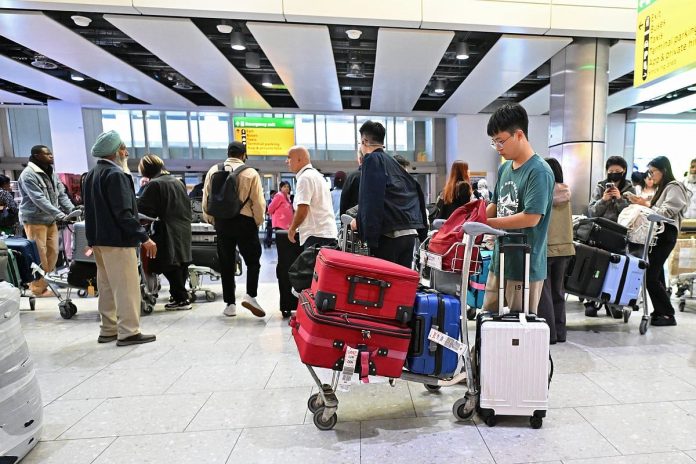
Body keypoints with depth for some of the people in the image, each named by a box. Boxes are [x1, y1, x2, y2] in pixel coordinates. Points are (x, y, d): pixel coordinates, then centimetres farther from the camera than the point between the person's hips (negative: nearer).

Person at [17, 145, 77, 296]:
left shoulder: (51, 173, 9)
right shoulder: (28, 175, -14)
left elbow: (61, 194, 7)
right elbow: (39, 200, -23)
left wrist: (72, 210, -8)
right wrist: (60, 215, -30)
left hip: (50, 220, 7)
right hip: (35, 220, -7)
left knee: (53, 253, 10)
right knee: (39, 255, -2)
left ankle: (44, 283, 24)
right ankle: (38, 288, 11)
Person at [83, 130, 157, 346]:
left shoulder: (91, 175, 15)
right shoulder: (116, 174, -15)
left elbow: (91, 209, 19)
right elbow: (124, 213, -22)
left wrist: (93, 239, 23)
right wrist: (144, 237, -21)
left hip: (98, 239, 10)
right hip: (118, 239, -10)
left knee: (107, 286, 15)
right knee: (126, 287, -4)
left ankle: (108, 330, 23)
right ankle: (128, 332, 1)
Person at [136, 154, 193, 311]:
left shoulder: (154, 185, -11)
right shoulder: (177, 181, 12)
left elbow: (141, 208, -16)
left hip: (168, 233, -8)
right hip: (184, 231, 8)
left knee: (170, 266, 0)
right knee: (181, 265, 14)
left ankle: (180, 299, 4)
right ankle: (181, 296, 25)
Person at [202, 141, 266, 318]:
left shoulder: (213, 171, 4)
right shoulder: (251, 173, -6)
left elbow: (206, 199, 6)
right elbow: (258, 202, -8)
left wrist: (211, 220, 18)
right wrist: (258, 222, 6)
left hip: (221, 222, 3)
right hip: (244, 222, -3)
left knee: (226, 264, 11)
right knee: (253, 260, 10)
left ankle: (230, 304, 16)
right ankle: (250, 295, -5)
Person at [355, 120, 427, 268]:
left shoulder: (371, 159, -1)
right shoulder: (393, 162, 20)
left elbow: (371, 199, -14)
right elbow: (416, 192, 21)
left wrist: (360, 222, -7)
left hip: (389, 234, -7)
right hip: (410, 233, 7)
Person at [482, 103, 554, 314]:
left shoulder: (539, 171, -15)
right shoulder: (504, 168, 10)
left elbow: (531, 217, -22)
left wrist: (488, 223, -18)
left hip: (525, 266, -7)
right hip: (499, 261, 8)